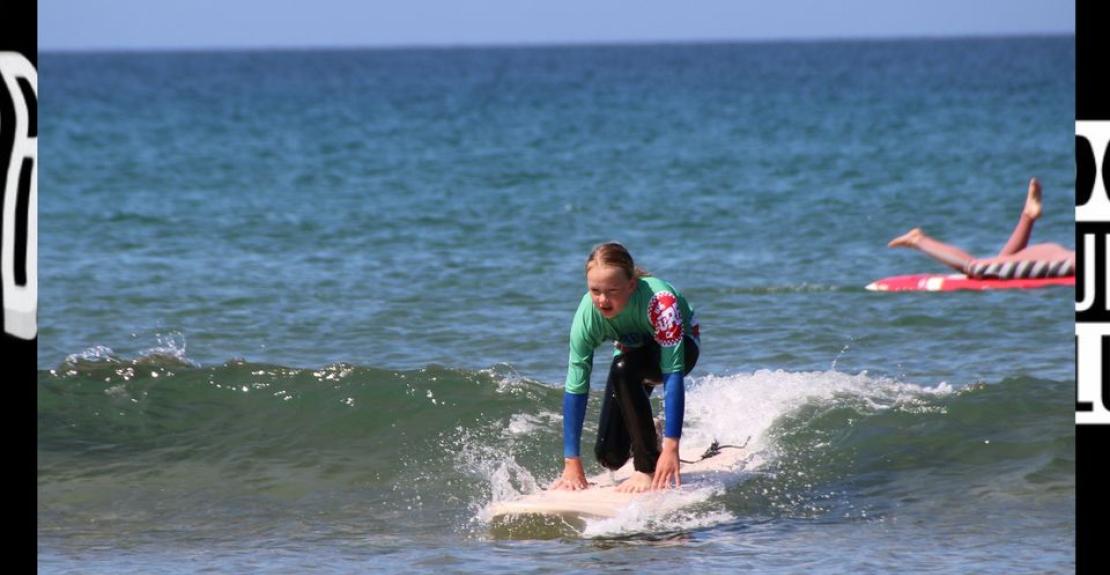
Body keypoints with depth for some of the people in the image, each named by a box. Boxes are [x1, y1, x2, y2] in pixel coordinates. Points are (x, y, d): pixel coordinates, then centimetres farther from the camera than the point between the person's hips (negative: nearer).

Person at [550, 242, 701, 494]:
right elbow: (575, 387, -27)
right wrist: (572, 462, -28)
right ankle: (646, 434, 30)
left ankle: (649, 469, -25)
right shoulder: (587, 315, -31)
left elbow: (673, 373, -44)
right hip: (633, 350, 4)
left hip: (680, 344, -4)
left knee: (624, 369, -36)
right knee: (610, 456, -6)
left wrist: (671, 447, -50)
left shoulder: (659, 299, -42)